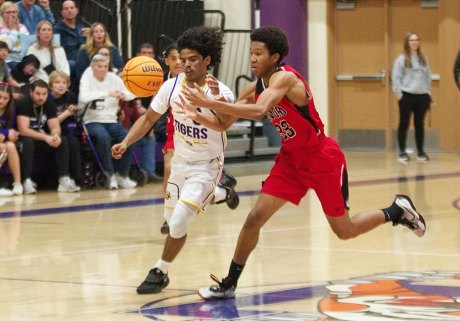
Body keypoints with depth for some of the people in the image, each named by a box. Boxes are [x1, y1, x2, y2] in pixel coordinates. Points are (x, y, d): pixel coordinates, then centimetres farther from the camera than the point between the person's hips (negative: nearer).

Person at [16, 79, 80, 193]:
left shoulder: (49, 103, -2)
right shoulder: (24, 103, -19)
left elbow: (55, 127, -2)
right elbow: (23, 130, -27)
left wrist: (56, 135, -28)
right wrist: (46, 137, -34)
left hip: (42, 140, 6)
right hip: (24, 140, -5)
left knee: (62, 141, -16)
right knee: (27, 142, -37)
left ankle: (64, 180, -21)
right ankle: (27, 181, -37)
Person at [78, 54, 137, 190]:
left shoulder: (113, 78, 7)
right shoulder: (87, 78, -4)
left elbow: (133, 93, 6)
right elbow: (84, 97, -24)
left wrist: (124, 94, -18)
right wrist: (107, 93, -29)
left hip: (111, 121, 4)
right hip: (92, 121, -4)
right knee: (103, 137, -34)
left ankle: (122, 175, -6)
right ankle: (110, 176, -23)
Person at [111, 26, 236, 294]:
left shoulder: (220, 92, -23)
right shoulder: (172, 86, -9)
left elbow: (228, 123, -43)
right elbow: (149, 118, 2)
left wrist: (217, 97, -62)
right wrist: (126, 143, -13)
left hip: (206, 166, -6)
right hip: (180, 161, 6)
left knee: (179, 222, -20)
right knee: (171, 219, 21)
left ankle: (161, 273, 3)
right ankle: (217, 193, 48)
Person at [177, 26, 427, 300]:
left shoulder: (285, 78, -27)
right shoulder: (255, 88, -2)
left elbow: (258, 110, -44)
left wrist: (211, 103, -46)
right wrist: (200, 113, -15)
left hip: (323, 159, -7)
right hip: (291, 159, 7)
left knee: (344, 231, 6)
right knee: (255, 218, -5)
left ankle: (398, 210, 31)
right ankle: (229, 285, 5)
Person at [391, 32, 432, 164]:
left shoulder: (424, 59, 10)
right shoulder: (402, 59, -3)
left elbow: (428, 76, 13)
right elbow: (396, 77, -5)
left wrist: (428, 92, 8)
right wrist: (399, 94, -10)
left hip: (422, 96, 4)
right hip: (407, 96, -4)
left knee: (420, 124, 9)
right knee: (404, 124, 2)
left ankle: (420, 151, 16)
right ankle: (402, 152, 7)